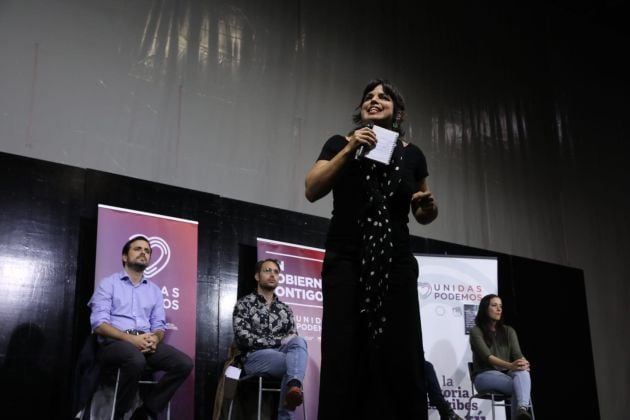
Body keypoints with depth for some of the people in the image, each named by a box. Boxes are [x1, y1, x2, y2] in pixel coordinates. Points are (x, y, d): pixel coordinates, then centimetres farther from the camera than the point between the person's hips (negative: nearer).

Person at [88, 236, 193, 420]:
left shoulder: (154, 290, 22)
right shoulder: (108, 283, 7)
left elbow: (159, 325, 15)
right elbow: (99, 323, -5)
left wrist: (155, 339, -11)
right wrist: (131, 338, -18)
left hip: (147, 342, 5)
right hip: (115, 342, -5)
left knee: (184, 363, -19)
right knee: (136, 360, -39)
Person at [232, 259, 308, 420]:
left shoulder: (285, 309, 21)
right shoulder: (244, 304, 6)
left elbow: (294, 338, 13)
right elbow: (242, 337, -9)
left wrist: (293, 343, -14)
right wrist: (279, 341, -15)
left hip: (281, 354, 4)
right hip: (254, 357, -4)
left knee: (299, 342, -33)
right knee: (295, 362, -33)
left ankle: (294, 387, -57)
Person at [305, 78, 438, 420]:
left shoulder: (412, 154, 11)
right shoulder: (340, 143, 7)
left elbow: (422, 214, 20)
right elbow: (312, 191, -5)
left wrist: (430, 206, -3)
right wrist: (348, 150, -13)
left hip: (396, 265, 2)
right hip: (346, 263, -1)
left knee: (401, 360, -4)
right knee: (345, 357, -7)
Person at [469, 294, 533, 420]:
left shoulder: (509, 331, 13)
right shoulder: (476, 331, -3)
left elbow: (517, 354, -3)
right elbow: (487, 356, -19)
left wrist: (524, 363, -31)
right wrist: (510, 365, -39)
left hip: (507, 374, 3)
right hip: (485, 375, -3)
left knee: (522, 372, -38)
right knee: (518, 386, -36)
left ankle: (522, 410, -65)